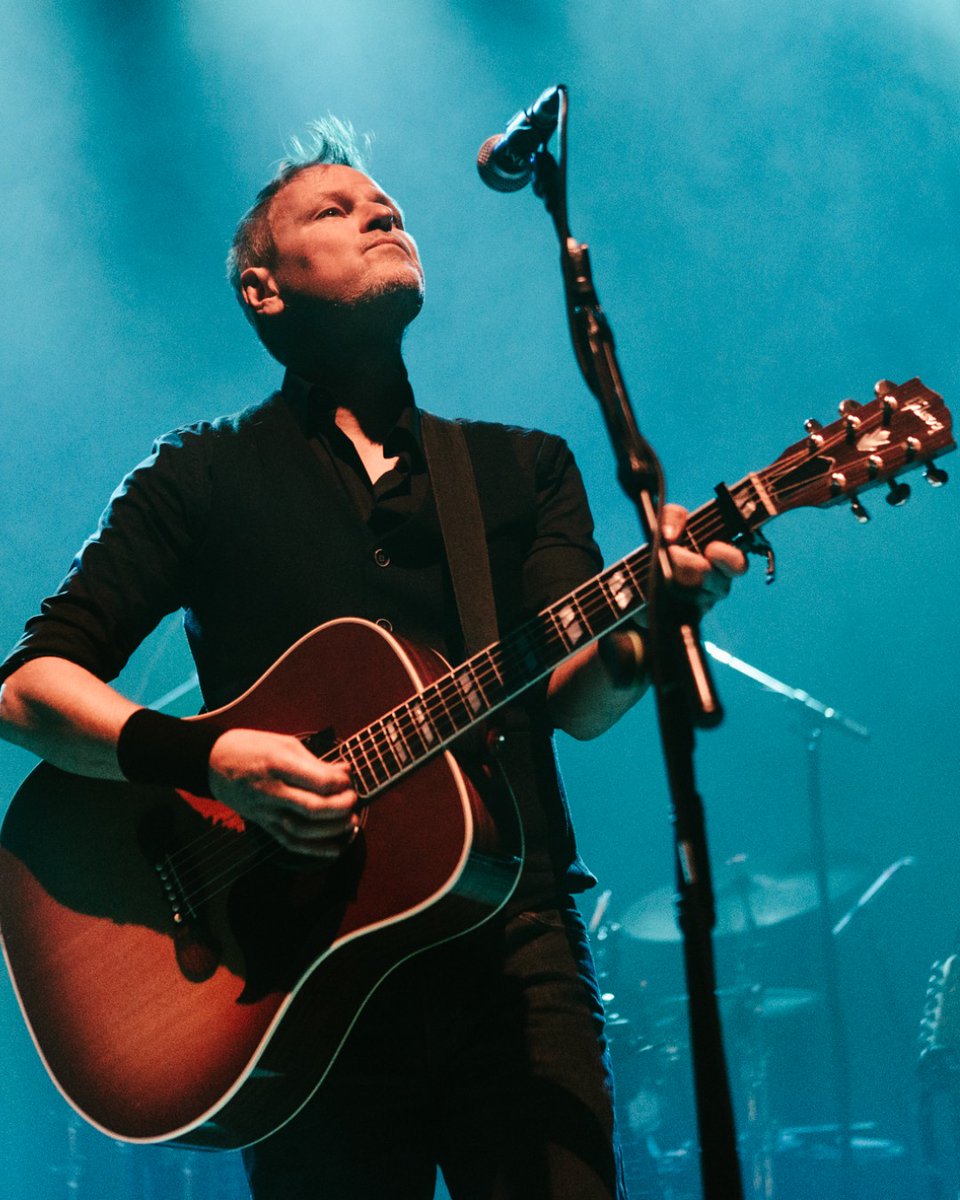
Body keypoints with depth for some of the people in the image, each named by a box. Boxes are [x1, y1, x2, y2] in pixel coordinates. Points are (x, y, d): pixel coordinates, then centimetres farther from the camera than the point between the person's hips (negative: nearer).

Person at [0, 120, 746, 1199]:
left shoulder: (528, 466, 16)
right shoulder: (206, 475, 9)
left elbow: (575, 701, 1)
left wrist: (646, 624, -22)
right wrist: (209, 759, -17)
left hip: (514, 941, 2)